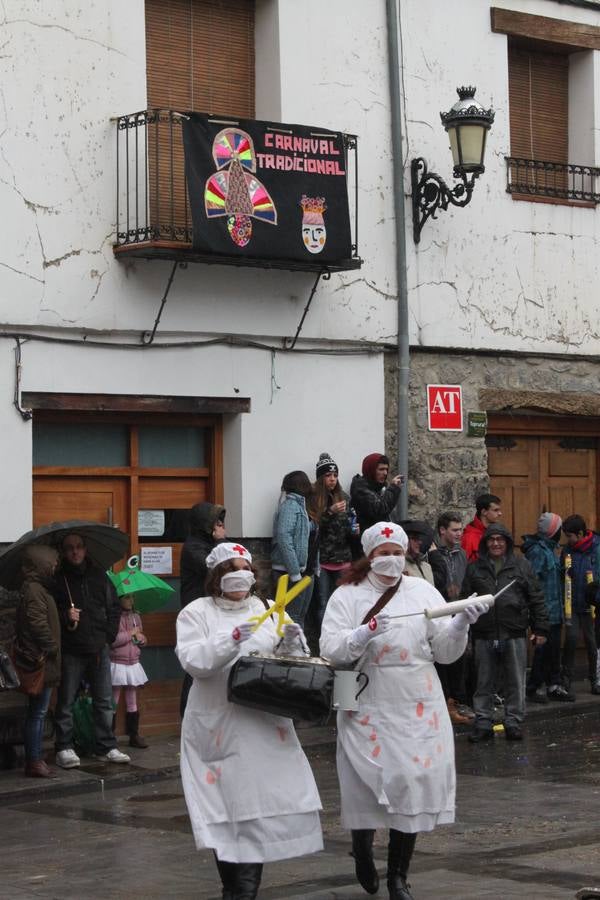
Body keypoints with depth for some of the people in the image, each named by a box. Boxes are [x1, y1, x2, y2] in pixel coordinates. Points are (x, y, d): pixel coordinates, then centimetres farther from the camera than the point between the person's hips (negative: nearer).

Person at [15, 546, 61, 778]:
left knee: (38, 713, 12)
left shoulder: (38, 589, 17)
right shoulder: (34, 590, -14)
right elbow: (38, 623, -22)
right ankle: (34, 761, -3)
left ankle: (35, 760, 17)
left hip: (43, 662, 10)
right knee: (37, 713, -6)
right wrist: (52, 648, -15)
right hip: (41, 661, -10)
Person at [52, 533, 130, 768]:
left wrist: (109, 634, 5)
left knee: (104, 701, 6)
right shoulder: (57, 579, -1)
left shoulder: (99, 576, 10)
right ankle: (64, 748, 6)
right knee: (66, 702, 0)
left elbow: (114, 607, 15)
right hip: (70, 651, -4)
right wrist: (65, 616, -19)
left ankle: (106, 747, 13)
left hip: (99, 649, 4)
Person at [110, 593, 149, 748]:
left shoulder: (136, 617, 11)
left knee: (132, 702, 11)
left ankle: (134, 735, 16)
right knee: (113, 702, -1)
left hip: (133, 663, 6)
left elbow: (142, 638, 22)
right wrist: (131, 633, -12)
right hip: (117, 663, -6)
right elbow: (112, 640, -22)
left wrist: (141, 638, -2)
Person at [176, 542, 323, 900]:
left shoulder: (268, 611, 14)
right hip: (219, 727, -2)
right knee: (226, 806, -1)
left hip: (265, 725, 2)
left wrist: (291, 642, -11)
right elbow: (193, 661, -10)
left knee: (260, 801, -3)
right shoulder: (196, 613, 5)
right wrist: (230, 640, -22)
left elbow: (287, 663, 10)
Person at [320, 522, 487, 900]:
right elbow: (331, 650, -9)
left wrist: (461, 623, -12)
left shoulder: (423, 592, 8)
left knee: (412, 782, 0)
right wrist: (364, 634, -24)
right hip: (369, 709, -2)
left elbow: (445, 651, 6)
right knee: (367, 783, -1)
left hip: (418, 709, 2)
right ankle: (362, 845, 32)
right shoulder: (347, 596, 2)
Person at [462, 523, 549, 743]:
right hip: (484, 636, 1)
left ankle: (513, 722, 12)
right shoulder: (474, 568, 9)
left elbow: (536, 599, 5)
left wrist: (540, 629, 0)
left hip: (515, 635, -1)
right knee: (484, 683, 6)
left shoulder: (521, 566, 6)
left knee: (515, 683, 4)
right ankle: (483, 723, 13)